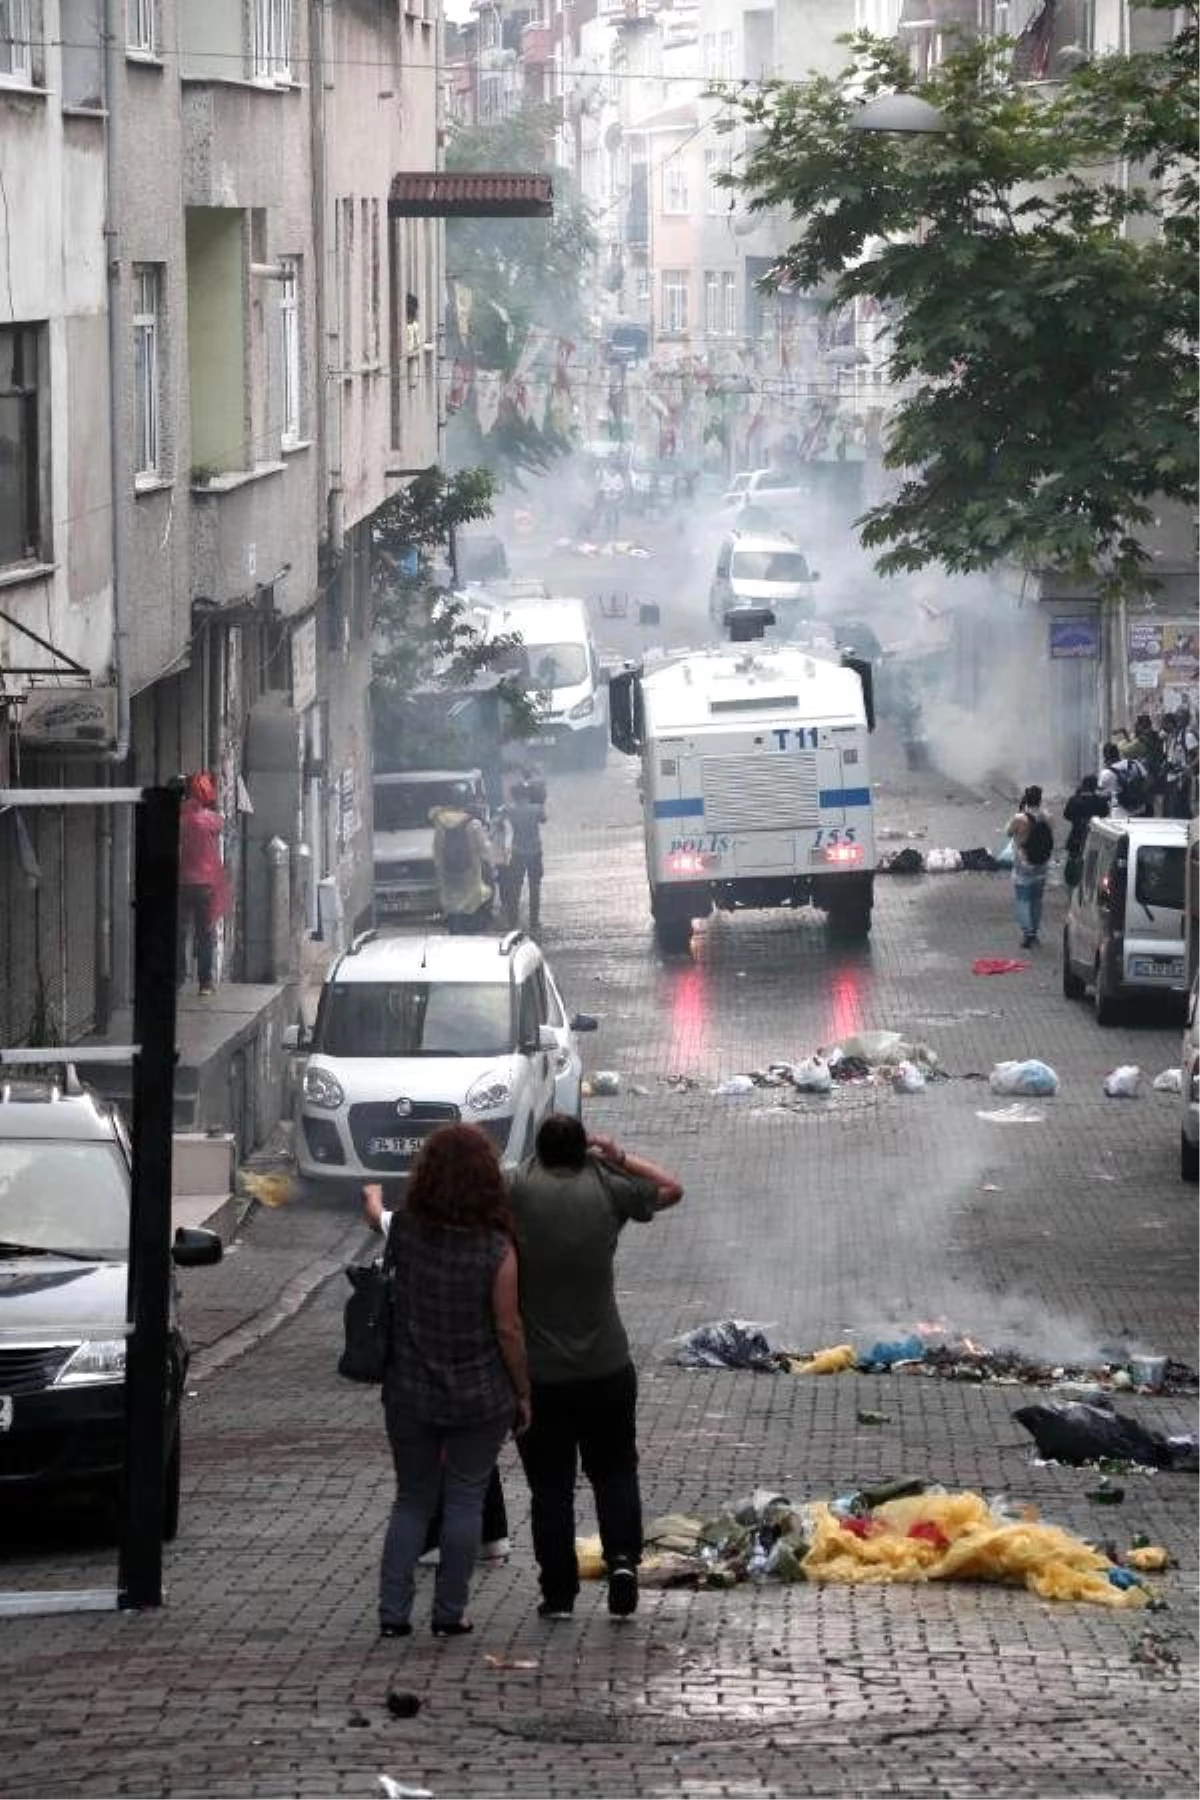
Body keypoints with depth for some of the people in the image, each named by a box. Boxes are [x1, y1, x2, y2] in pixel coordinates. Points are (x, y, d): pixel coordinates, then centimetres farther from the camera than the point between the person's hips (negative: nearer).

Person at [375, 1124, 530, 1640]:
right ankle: (449, 1613, 12)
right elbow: (508, 1331, -12)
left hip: (409, 1394, 3)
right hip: (479, 1398, -3)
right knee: (464, 1501, 10)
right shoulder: (495, 1251, -17)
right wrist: (523, 1394, 0)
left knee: (411, 1500, 15)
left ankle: (393, 1611, 8)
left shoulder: (404, 1232, -9)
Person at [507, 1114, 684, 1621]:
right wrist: (619, 1156, 13)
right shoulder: (606, 1189, -5)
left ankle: (558, 1592, 8)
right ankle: (622, 1556, -4)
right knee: (614, 1471, 16)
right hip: (606, 1368, 1)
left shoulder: (519, 1190, -10)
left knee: (550, 1485, 7)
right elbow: (671, 1189, 11)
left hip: (538, 1372, -1)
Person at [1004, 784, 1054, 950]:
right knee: (1037, 900, 18)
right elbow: (1050, 841, 4)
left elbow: (1009, 832, -2)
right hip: (1042, 867, 5)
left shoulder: (1020, 819, -21)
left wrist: (1018, 810, -1)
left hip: (1024, 867, -5)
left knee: (1022, 900, 5)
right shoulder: (1046, 818, -7)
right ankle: (1033, 932, 28)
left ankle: (1027, 933, -4)